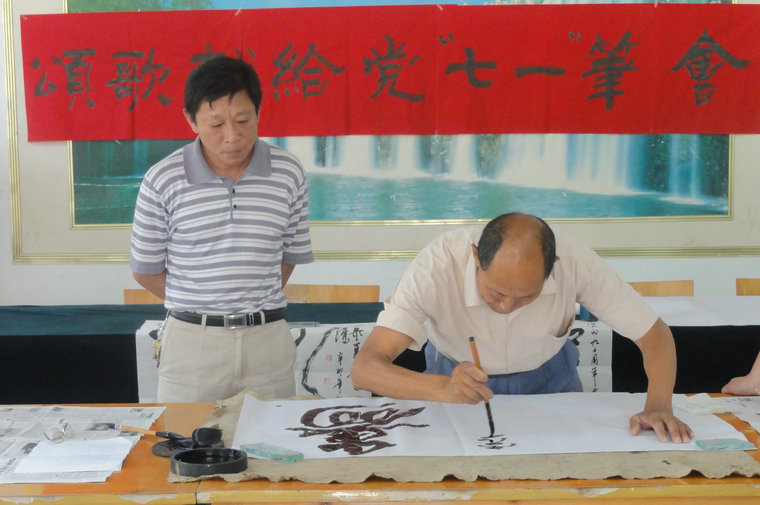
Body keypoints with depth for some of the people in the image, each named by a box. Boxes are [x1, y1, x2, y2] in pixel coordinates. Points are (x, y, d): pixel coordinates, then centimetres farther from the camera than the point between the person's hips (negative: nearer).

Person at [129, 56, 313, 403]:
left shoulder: (288, 173, 0)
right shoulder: (162, 180, -6)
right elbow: (145, 270, 3)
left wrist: (250, 305, 7)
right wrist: (201, 308, 3)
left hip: (268, 339, 2)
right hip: (192, 342, -1)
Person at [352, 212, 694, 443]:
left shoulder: (575, 262, -32)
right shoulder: (436, 268, -37)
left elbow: (654, 333, -21)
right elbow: (364, 369, -43)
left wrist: (659, 406, -39)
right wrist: (443, 388, -60)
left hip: (547, 377, 1)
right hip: (459, 376, -1)